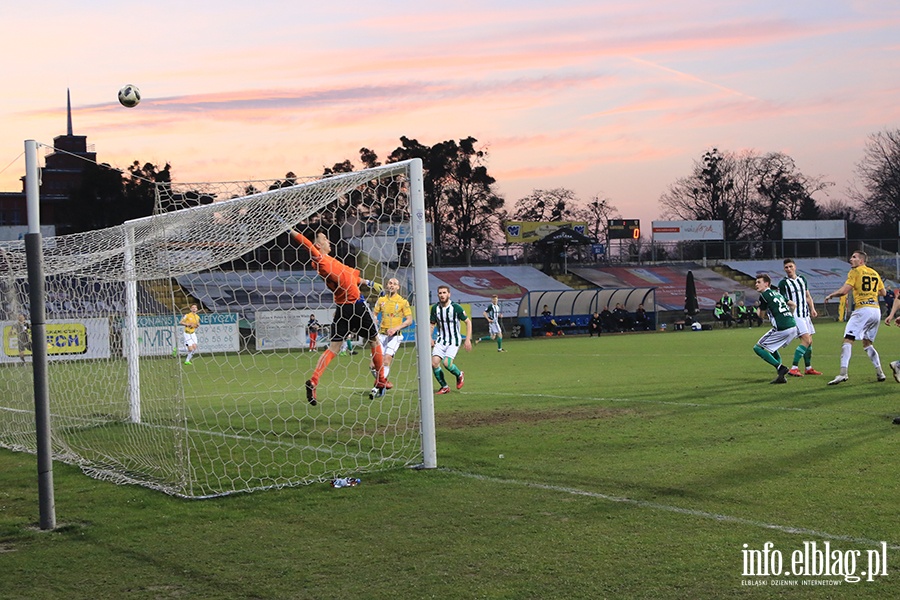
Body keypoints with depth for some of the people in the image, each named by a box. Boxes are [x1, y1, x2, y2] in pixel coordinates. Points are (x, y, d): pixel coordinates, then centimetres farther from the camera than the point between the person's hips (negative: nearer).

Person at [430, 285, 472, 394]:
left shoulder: (456, 308, -11)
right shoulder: (435, 308, 1)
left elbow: (467, 322, -3)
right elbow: (432, 324, 15)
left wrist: (467, 339, -7)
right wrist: (430, 338, 0)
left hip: (454, 340, -4)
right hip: (441, 340, 4)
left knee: (446, 362, -22)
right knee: (434, 362, -13)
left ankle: (459, 375, 11)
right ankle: (444, 387, 5)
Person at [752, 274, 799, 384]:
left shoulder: (764, 295, -3)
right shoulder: (776, 293, 21)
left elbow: (761, 315, 5)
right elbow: (792, 305, 29)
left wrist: (758, 309, 26)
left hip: (782, 329, -9)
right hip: (793, 327, 9)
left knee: (758, 348, 2)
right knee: (771, 348, 27)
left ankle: (780, 367, -12)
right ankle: (781, 376, 16)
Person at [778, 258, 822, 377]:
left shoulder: (802, 279, 14)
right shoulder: (783, 283, -5)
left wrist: (812, 309, 10)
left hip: (805, 314, 7)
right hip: (795, 316, -7)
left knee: (809, 341, 10)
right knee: (806, 340, -18)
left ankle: (808, 368, 24)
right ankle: (794, 368, -19)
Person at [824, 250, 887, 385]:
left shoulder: (855, 272, -2)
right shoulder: (874, 273, 18)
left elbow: (843, 291, -11)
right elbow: (882, 292, 25)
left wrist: (830, 295, 4)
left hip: (863, 309, -7)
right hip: (876, 310, 7)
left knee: (848, 339, -11)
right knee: (867, 343, 19)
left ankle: (843, 373, -24)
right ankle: (879, 373, 10)